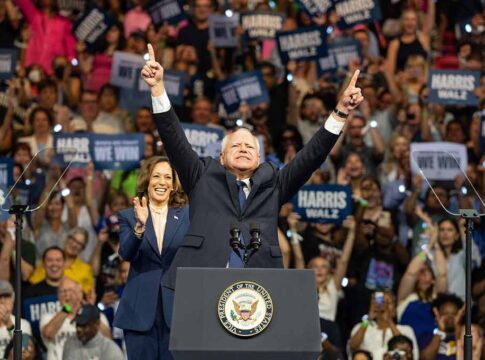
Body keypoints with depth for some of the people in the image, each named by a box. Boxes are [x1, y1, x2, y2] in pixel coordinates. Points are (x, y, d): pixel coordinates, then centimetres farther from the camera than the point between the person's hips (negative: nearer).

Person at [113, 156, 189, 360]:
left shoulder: (187, 215, 8)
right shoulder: (128, 217, 6)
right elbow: (126, 254, -9)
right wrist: (139, 226, -25)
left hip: (176, 309, 0)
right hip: (140, 309, 0)